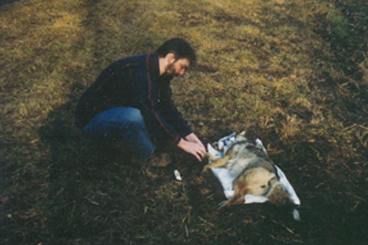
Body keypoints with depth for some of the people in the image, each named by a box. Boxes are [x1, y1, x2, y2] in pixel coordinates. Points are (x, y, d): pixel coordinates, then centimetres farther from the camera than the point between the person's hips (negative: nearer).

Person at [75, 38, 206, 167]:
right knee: (134, 116, -37)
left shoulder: (159, 73, -1)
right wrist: (182, 143, -25)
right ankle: (147, 158, -11)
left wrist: (190, 136, -3)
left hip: (116, 111, 9)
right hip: (91, 118, -8)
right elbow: (152, 116, -32)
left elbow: (169, 108, 4)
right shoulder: (139, 73, -31)